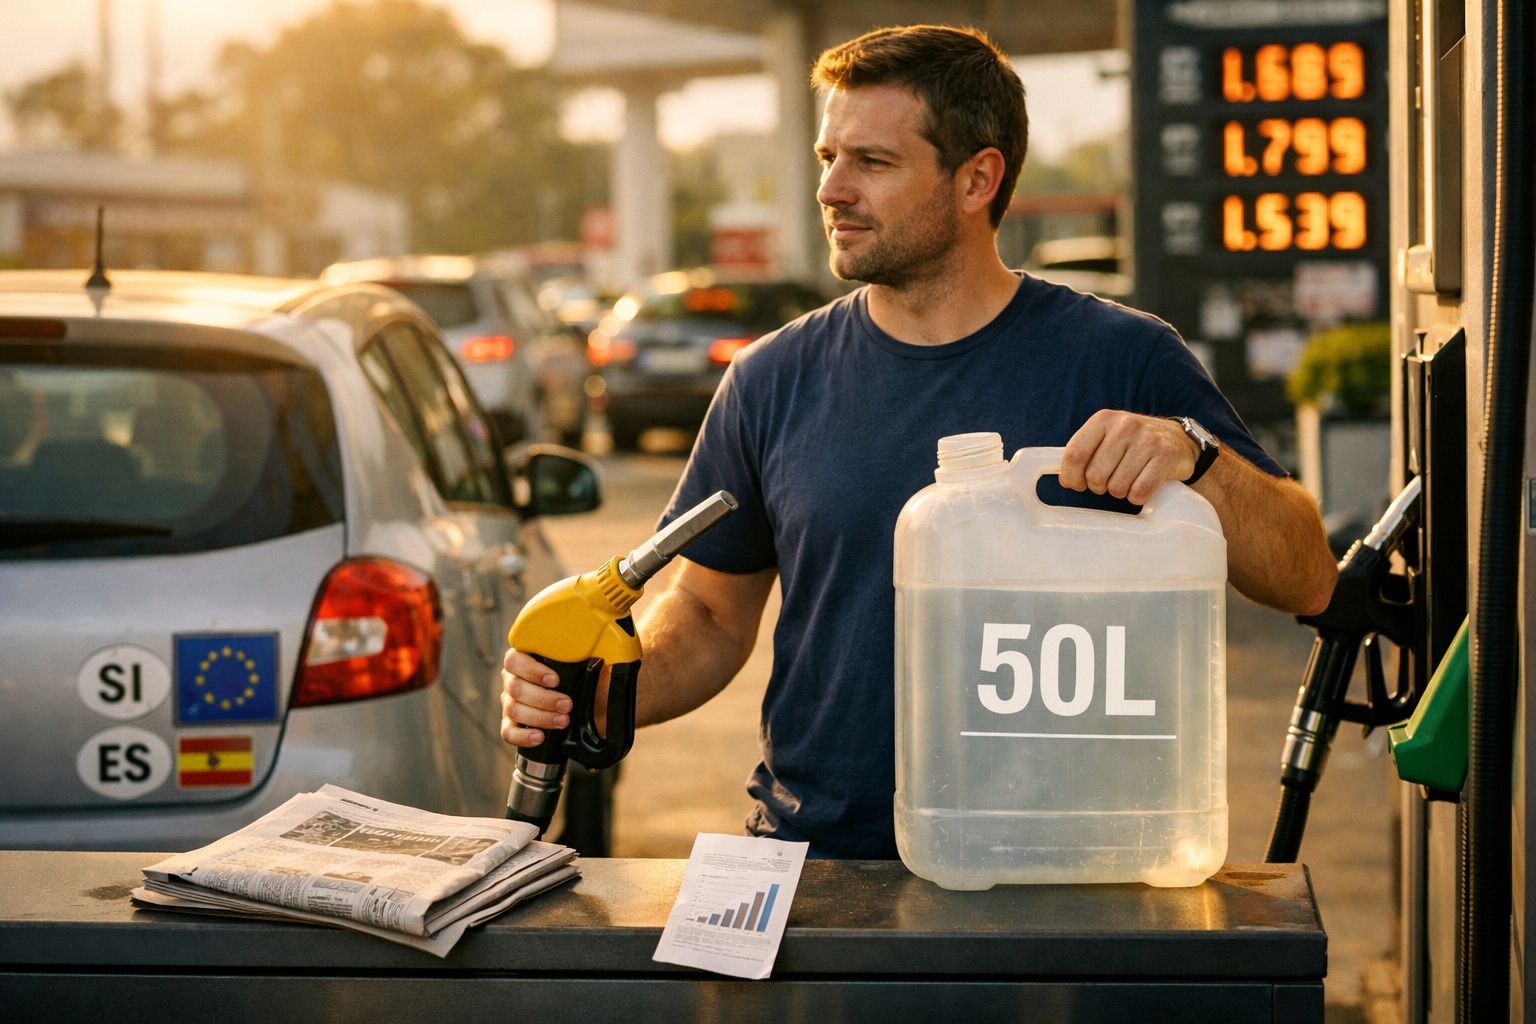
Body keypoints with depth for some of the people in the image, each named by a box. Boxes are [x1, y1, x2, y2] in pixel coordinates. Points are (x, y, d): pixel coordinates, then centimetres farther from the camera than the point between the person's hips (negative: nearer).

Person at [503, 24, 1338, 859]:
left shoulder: (1118, 360, 1)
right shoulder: (774, 380, 9)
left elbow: (1307, 585, -1)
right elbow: (710, 611, 17)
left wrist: (1198, 457, -19)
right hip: (815, 853, 1)